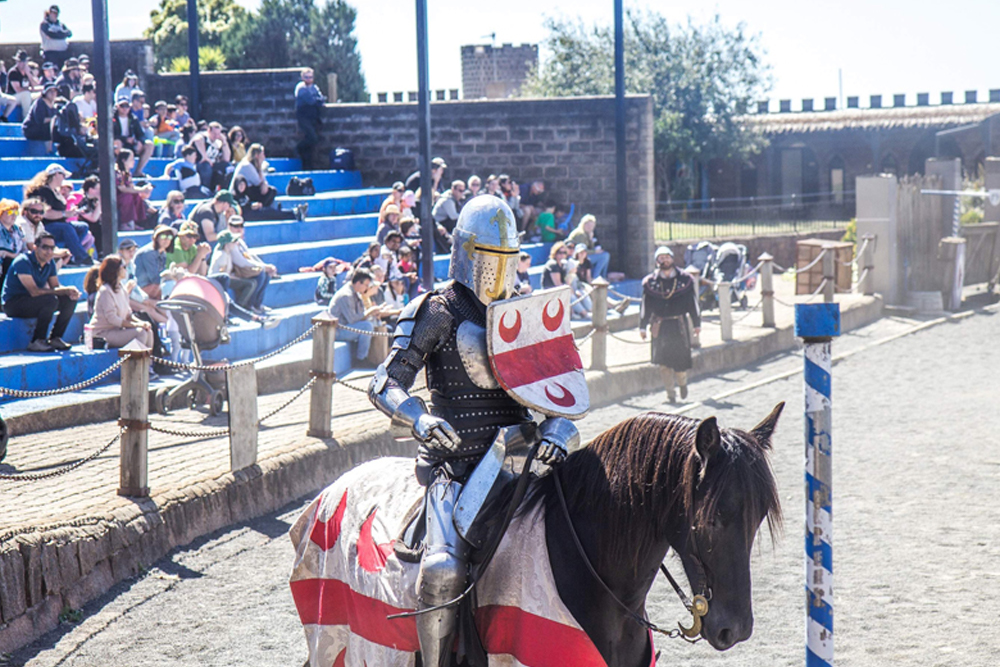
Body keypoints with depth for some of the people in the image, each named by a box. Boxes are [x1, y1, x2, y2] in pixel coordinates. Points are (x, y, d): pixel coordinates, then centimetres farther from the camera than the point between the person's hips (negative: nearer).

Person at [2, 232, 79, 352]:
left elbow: (56, 287, 6)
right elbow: (34, 291, -30)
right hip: (13, 304, -8)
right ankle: (36, 342, -24)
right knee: (50, 300, -31)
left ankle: (55, 338, -1)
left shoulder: (50, 263, 4)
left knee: (70, 299, -5)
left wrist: (69, 291, -20)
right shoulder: (23, 262, -21)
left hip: (32, 302, 8)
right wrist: (65, 290, -30)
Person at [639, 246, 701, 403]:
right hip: (660, 326, 0)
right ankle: (670, 393, 8)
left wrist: (697, 324, 7)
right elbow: (645, 305, 6)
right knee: (663, 361, -2)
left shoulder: (684, 279, 4)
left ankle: (682, 383, 30)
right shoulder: (650, 282, 3)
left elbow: (692, 302, 8)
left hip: (679, 325, 0)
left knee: (681, 357, -1)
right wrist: (643, 326, 2)